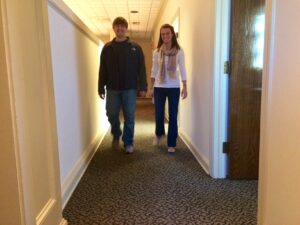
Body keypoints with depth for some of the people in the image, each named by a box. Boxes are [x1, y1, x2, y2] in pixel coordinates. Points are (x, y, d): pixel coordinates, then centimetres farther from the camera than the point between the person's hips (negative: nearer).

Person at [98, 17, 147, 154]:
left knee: (129, 117, 1)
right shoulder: (107, 48, 8)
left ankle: (128, 142, 15)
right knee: (112, 115, 6)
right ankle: (116, 135, 33)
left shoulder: (135, 47, 4)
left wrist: (142, 87, -7)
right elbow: (102, 70, 8)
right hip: (112, 89, 2)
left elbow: (141, 68, 0)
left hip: (130, 88, -1)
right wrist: (101, 88, 2)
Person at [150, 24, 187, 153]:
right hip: (159, 87, 2)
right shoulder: (157, 52, 3)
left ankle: (171, 144, 15)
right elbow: (154, 70, 6)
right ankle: (159, 134, 40)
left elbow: (182, 70, -2)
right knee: (159, 114, 8)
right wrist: (151, 87, 4)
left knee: (173, 116, 2)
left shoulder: (179, 51, -2)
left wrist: (185, 87, -7)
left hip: (174, 87, -1)